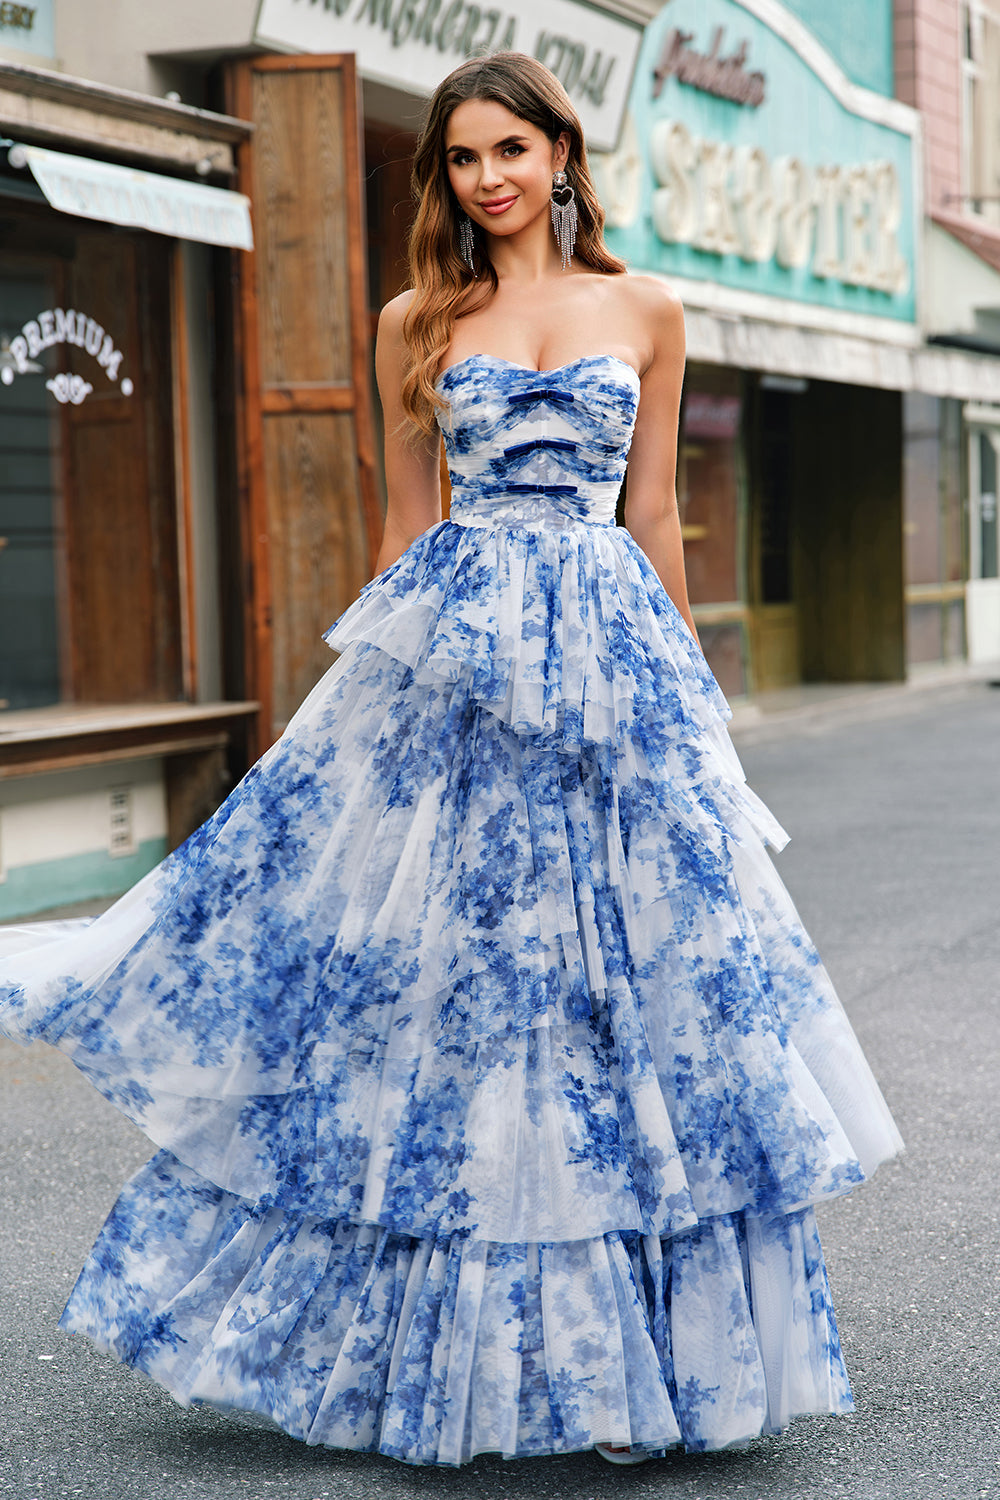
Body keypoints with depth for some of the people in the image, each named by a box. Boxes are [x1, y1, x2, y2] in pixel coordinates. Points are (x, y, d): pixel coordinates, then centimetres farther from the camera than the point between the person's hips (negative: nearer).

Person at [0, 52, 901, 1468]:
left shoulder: (645, 312, 9)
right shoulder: (418, 323, 9)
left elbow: (654, 516, 12)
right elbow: (406, 518, 12)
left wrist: (683, 686, 11)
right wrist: (381, 661, 9)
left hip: (607, 659, 0)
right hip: (448, 658, 0)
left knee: (617, 972, -1)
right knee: (433, 968, 0)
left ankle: (622, 1352, 12)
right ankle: (435, 1338, 15)